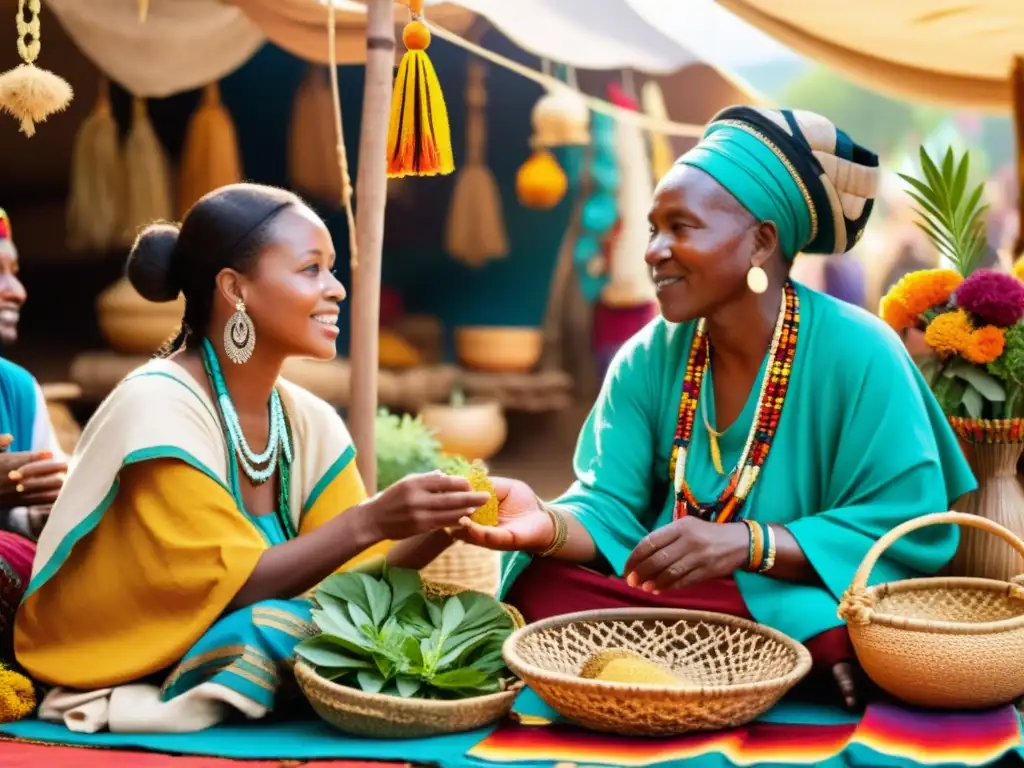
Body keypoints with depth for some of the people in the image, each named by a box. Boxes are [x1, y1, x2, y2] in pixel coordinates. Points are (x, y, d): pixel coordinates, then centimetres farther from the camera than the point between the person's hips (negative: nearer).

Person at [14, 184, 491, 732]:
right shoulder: (158, 406, -17)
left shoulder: (311, 424, 3)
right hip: (116, 685, -6)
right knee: (285, 628, -30)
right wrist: (367, 522, -30)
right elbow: (222, 590, -21)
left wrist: (438, 530, -18)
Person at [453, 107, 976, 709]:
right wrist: (551, 525, -27)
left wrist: (747, 543, -28)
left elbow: (910, 531, -16)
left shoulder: (856, 355, -11)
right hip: (666, 603, 5)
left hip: (804, 612, -5)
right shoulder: (647, 359, 4)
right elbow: (609, 509, -2)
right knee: (540, 586, -20)